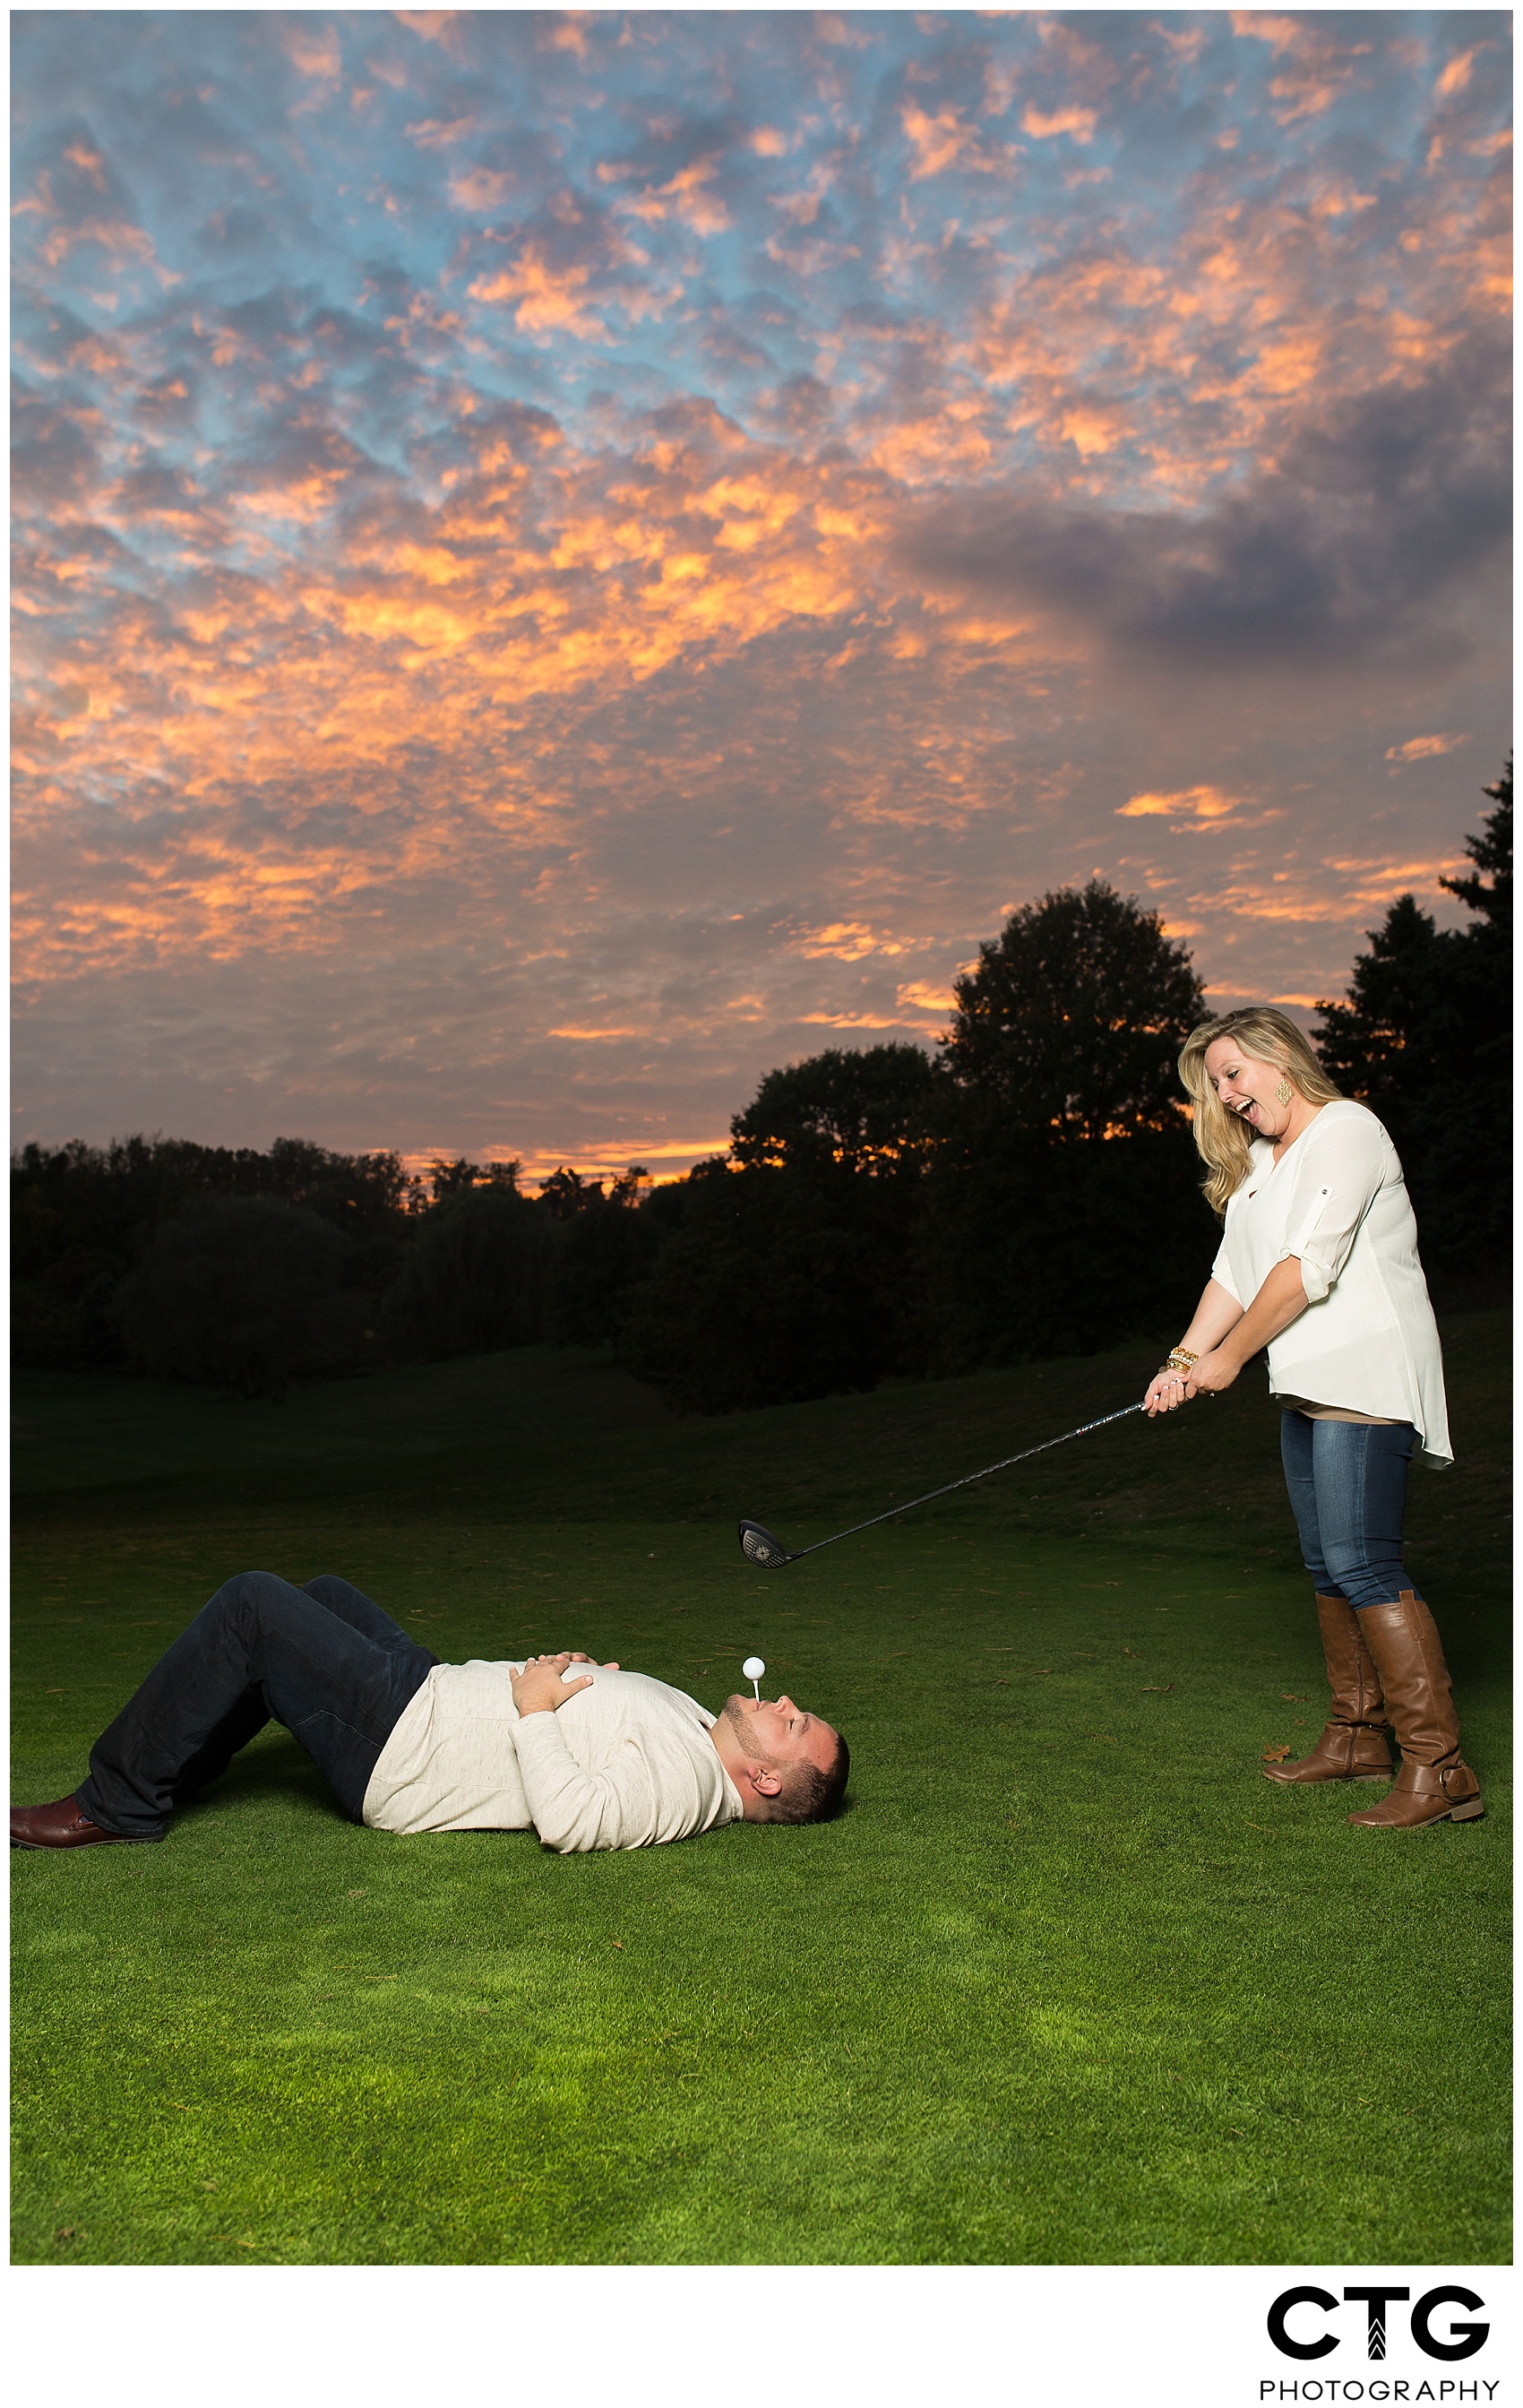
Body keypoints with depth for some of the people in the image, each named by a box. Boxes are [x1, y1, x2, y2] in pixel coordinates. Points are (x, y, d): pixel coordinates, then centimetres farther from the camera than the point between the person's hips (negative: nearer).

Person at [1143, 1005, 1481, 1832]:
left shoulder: (1346, 1130, -9)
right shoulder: (1259, 1162, 19)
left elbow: (1308, 1266, -16)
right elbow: (1234, 1273, 13)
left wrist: (1232, 1355, -10)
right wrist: (1186, 1359, 0)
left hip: (1365, 1376, -9)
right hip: (1307, 1385, 9)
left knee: (1361, 1562, -15)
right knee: (1327, 1565, 11)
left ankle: (1439, 1766, -12)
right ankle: (1356, 1739, 22)